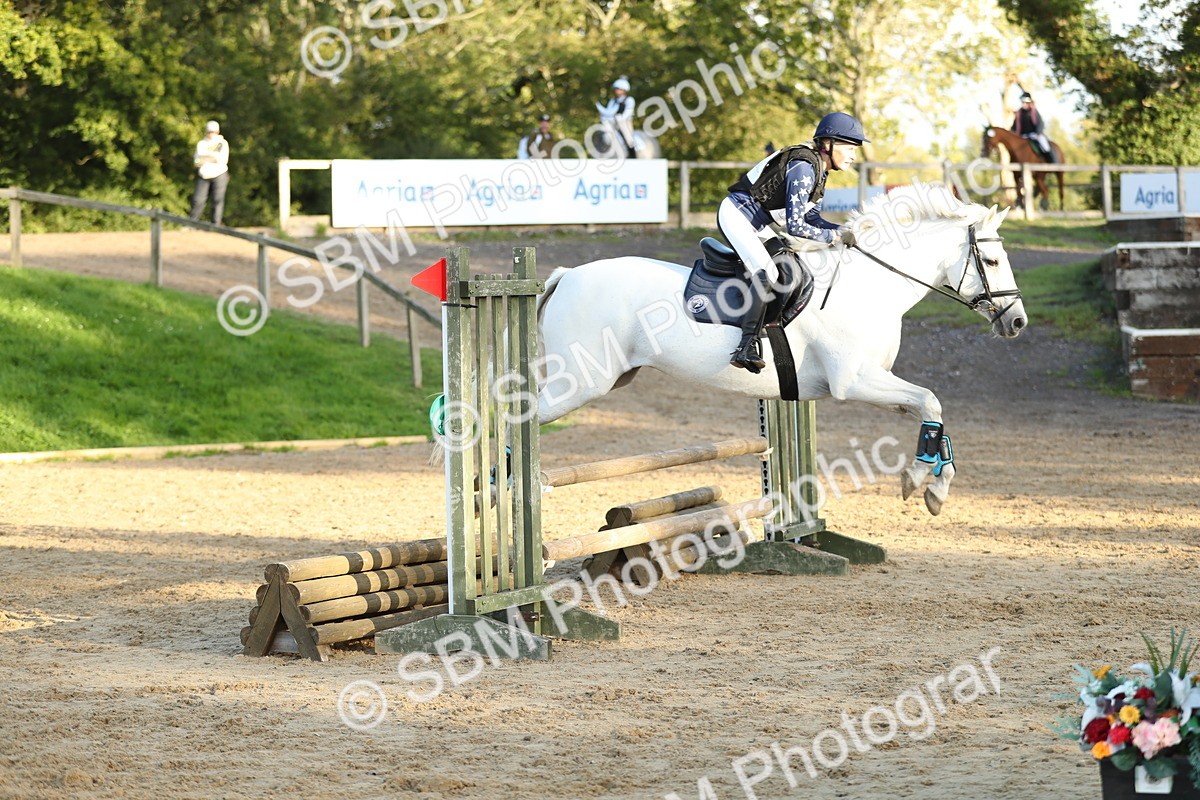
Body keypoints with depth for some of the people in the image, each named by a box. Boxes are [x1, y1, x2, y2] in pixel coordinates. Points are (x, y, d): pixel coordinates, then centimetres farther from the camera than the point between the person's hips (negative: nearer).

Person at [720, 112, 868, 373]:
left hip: (759, 226, 11)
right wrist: (835, 237, -19)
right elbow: (795, 226, -28)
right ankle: (747, 347, -28)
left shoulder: (818, 169, 6)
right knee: (766, 274, -26)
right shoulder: (803, 168, -25)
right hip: (736, 215, -11)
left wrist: (844, 232, -5)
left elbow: (812, 218, 10)